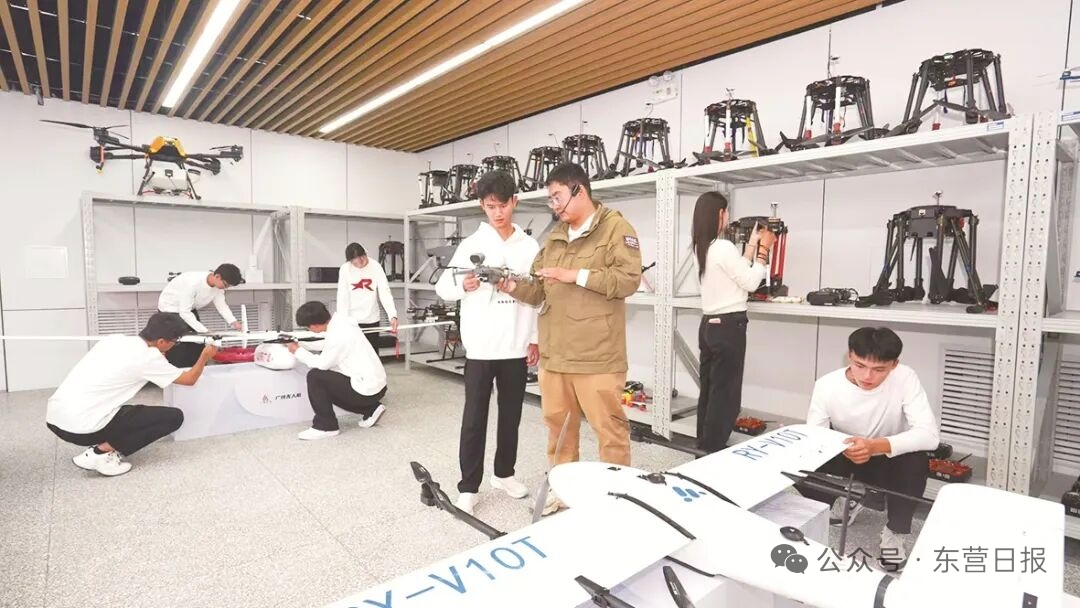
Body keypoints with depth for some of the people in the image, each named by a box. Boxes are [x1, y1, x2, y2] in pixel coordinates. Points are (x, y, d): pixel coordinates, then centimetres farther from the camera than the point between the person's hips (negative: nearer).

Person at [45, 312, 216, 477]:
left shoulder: (113, 339, 8)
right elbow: (189, 380, 3)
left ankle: (101, 446, 11)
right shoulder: (148, 357, -11)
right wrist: (205, 356, 19)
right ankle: (101, 453, -3)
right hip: (81, 427, -9)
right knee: (174, 417, -3)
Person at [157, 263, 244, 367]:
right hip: (170, 309, -7)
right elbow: (184, 312, -36)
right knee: (178, 351, -10)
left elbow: (221, 305, -10)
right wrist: (204, 331, -40)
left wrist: (233, 322, -27)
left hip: (189, 308, 7)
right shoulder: (193, 283, -39)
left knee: (197, 347, 6)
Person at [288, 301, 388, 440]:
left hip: (366, 389, -9)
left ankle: (325, 426, 1)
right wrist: (303, 345, 20)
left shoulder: (337, 335, -23)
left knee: (315, 377, -12)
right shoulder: (340, 319, 2)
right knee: (328, 383, 25)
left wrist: (298, 351, 2)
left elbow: (322, 364, -10)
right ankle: (371, 409, 21)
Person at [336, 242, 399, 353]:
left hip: (372, 319, 0)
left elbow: (385, 293, -13)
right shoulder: (345, 269, -6)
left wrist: (393, 316, -27)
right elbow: (342, 296, -7)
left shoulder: (376, 267, -7)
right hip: (351, 320, 0)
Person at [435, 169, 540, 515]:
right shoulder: (472, 244, -1)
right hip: (481, 347, -2)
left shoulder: (529, 246, 5)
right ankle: (468, 487, 16)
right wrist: (463, 286, -23)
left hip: (517, 347, 3)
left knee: (511, 415, 14)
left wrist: (535, 339, 6)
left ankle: (504, 474, 32)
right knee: (475, 418, 3)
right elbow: (442, 287, -2)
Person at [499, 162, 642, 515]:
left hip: (597, 355, -6)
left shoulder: (615, 228, -2)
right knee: (557, 422, 15)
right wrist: (513, 287, -2)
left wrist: (575, 274, -15)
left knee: (609, 428, 3)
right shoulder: (554, 238, 18)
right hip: (553, 353, 7)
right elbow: (539, 292, 17)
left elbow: (628, 280, -14)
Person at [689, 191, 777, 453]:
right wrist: (763, 249, 0)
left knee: (708, 388, 15)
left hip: (709, 324, 9)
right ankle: (715, 448, 9)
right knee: (725, 391, 1)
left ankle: (704, 443, 25)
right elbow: (750, 282, -9)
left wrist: (751, 245, 18)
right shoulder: (724, 247, -16)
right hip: (728, 325, -8)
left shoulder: (701, 247, 9)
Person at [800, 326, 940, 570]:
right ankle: (845, 502, 11)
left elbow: (929, 435, -33)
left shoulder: (905, 378, -23)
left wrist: (876, 446, -49)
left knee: (916, 459, -34)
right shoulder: (827, 385, -21)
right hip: (844, 460, 1)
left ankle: (896, 531, -7)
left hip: (889, 463, -1)